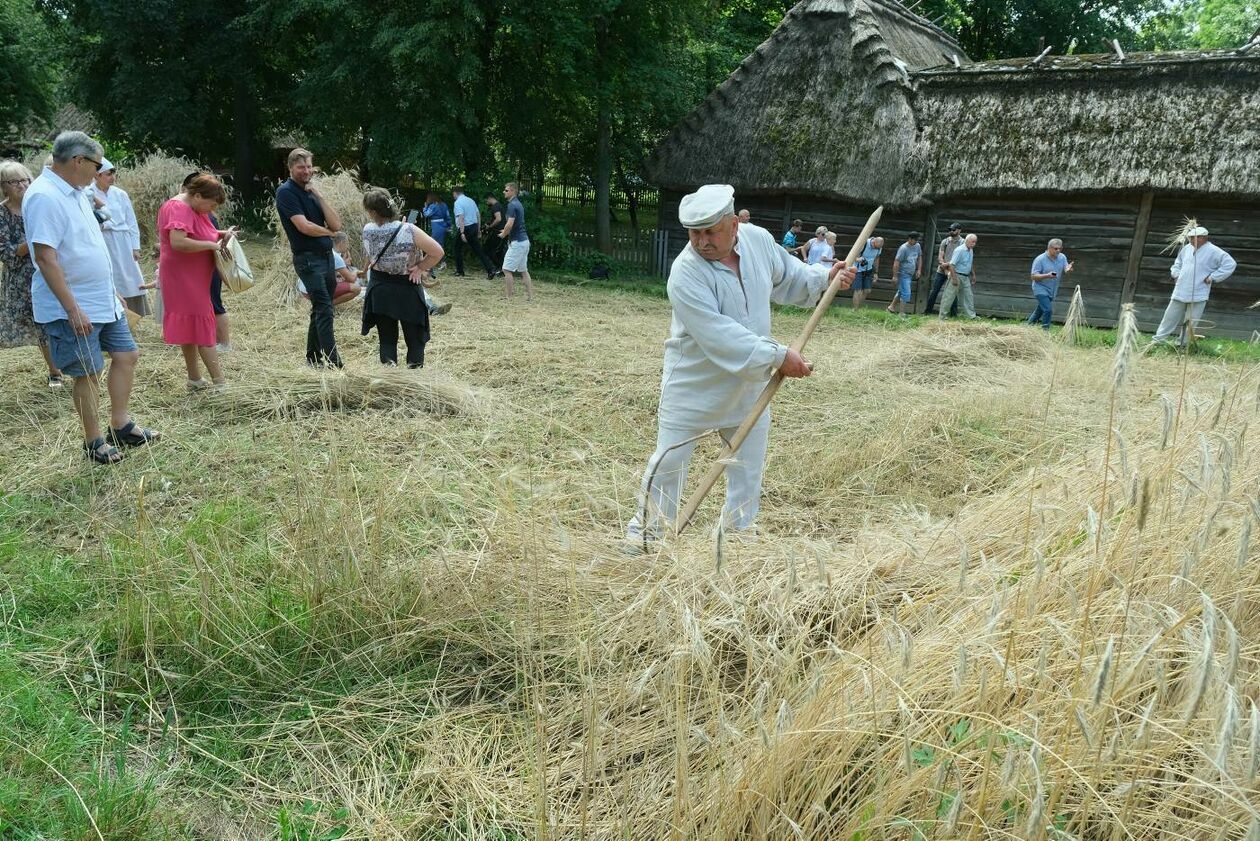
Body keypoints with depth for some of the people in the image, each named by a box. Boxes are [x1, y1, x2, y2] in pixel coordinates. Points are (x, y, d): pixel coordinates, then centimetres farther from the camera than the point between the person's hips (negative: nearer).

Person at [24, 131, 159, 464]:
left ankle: (121, 426, 24)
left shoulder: (76, 192, 10)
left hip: (103, 301, 9)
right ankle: (94, 441, 16)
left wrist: (112, 291, 20)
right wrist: (73, 309, -26)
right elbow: (45, 258, -25)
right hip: (73, 308, -9)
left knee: (127, 355, 12)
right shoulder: (44, 197, -20)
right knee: (87, 373, 1)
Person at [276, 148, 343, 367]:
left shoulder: (311, 192, 15)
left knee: (320, 310, 11)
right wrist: (328, 232, 0)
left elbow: (336, 224, 4)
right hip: (308, 257, -8)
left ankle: (313, 359, 20)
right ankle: (333, 363, -16)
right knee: (324, 309, -14)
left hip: (327, 255, 8)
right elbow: (304, 226, -17)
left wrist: (318, 195, -3)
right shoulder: (286, 192, -6)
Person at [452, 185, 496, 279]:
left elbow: (461, 217, -22)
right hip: (474, 227, 6)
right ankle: (490, 270, -7)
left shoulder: (458, 202, -11)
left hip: (465, 229, -6)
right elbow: (478, 215, 13)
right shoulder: (471, 200, 11)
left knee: (458, 249, 13)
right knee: (478, 250, 5)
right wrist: (478, 230, 19)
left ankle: (459, 272, 18)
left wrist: (462, 233, -25)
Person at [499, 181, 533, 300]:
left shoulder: (512, 205, -15)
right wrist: (506, 232, 17)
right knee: (523, 270, 13)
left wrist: (503, 234, -7)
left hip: (517, 242, -10)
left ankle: (510, 297, -4)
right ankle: (530, 296, 14)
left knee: (507, 269, -6)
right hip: (524, 240, 10)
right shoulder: (519, 204, 16)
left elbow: (510, 224, -23)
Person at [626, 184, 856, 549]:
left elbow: (787, 276, 15)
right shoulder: (685, 274, -27)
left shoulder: (759, 239, -8)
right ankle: (648, 523, 27)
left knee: (749, 463, 15)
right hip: (693, 383, -5)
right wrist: (778, 356, -31)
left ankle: (739, 528, 33)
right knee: (669, 458, 6)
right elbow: (720, 335, -33)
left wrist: (824, 277, 2)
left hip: (749, 384, 5)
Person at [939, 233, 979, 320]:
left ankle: (971, 315, 15)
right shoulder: (959, 250, -18)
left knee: (968, 296, 9)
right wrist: (954, 278, -25)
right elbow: (952, 264, -22)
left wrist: (973, 274, 21)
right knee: (949, 296, -3)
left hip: (966, 277, 8)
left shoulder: (971, 250, 9)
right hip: (957, 276, -8)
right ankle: (942, 316, 2)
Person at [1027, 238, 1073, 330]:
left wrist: (1067, 269, -26)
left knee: (1040, 310, 17)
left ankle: (1028, 324, 34)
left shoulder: (1062, 257, 2)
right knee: (1048, 310, -17)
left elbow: (1065, 271, -1)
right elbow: (1034, 276, -16)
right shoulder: (1039, 259, -15)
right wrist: (1047, 275, -32)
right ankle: (1045, 330, -5)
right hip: (1041, 289, -6)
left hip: (1052, 291, 6)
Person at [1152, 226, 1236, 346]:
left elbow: (1230, 264, -13)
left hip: (1198, 295, -5)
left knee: (1190, 323, 2)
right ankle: (1158, 340, 12)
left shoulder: (1213, 251, -10)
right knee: (1170, 317, 8)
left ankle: (1182, 345, 11)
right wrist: (1176, 274, 12)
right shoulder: (1187, 248, 8)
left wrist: (1212, 277, -15)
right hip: (1180, 292, 5)